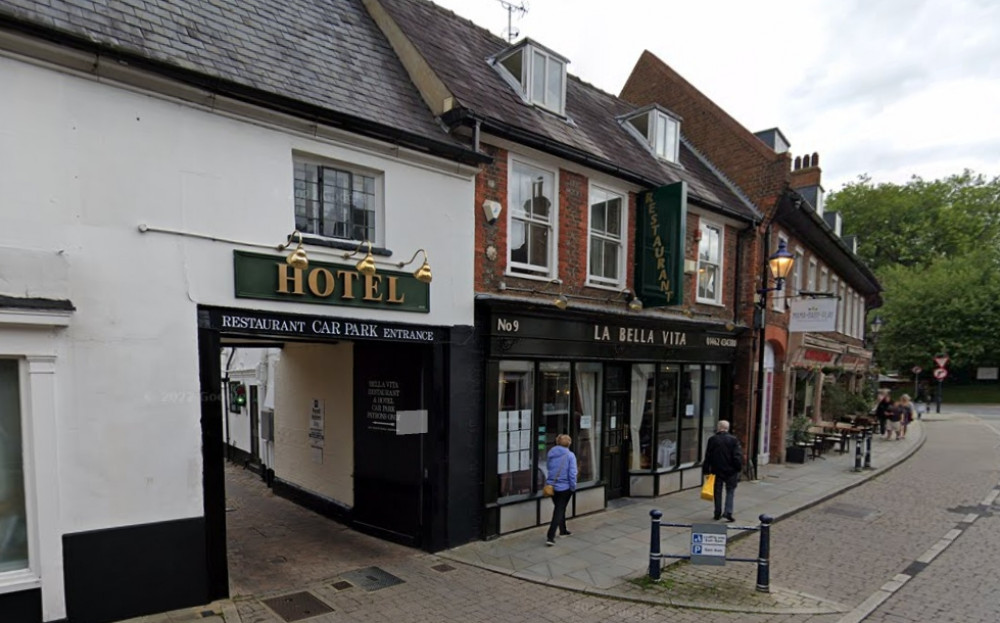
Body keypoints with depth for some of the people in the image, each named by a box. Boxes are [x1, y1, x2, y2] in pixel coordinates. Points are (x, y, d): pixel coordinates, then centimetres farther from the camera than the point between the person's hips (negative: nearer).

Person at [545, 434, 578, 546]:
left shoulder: (551, 453, 0)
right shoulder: (570, 455, -12)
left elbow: (548, 469, 7)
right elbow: (572, 473, -14)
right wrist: (573, 487, -4)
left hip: (551, 486, 5)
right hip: (564, 487, -4)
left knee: (558, 509, 22)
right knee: (559, 510, 3)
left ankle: (563, 531, 39)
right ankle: (550, 537, -5)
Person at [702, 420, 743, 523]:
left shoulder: (712, 439, -5)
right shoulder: (733, 440, -7)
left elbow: (708, 456, -2)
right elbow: (738, 456, -9)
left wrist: (706, 470, 5)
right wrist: (739, 468, 1)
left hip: (717, 470, 1)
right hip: (730, 471, -1)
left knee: (718, 492, 11)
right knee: (730, 491, 9)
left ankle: (717, 513, 16)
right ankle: (728, 512, -4)